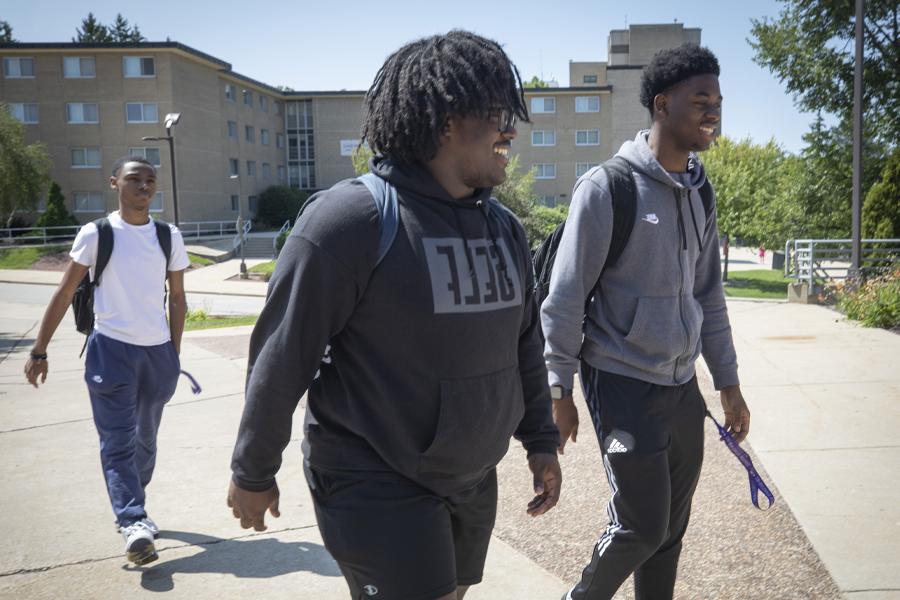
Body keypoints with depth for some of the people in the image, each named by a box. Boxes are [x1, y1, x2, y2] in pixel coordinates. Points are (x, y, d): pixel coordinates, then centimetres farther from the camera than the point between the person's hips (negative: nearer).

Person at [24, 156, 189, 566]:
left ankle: (132, 510, 30)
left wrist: (174, 354, 8)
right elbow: (64, 294, -2)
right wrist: (39, 350, -4)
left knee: (145, 439, 14)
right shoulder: (96, 234, -5)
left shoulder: (169, 236, 4)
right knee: (118, 441, -7)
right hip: (111, 349, -3)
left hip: (158, 351, 4)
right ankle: (133, 524, -9)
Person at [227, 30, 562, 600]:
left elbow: (524, 345, 13)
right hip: (377, 487, -7)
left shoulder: (504, 227, 4)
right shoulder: (349, 220, -19)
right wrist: (253, 474, -7)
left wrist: (541, 440, 13)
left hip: (474, 482, 7)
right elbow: (282, 359, -14)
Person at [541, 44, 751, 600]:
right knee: (641, 528, -2)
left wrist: (728, 383, 16)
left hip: (683, 386, 7)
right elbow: (566, 297, -11)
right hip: (624, 385, -6)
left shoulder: (700, 195, 9)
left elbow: (709, 296, 15)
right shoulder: (607, 188, -13)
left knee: (672, 530, 12)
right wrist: (560, 391, -10)